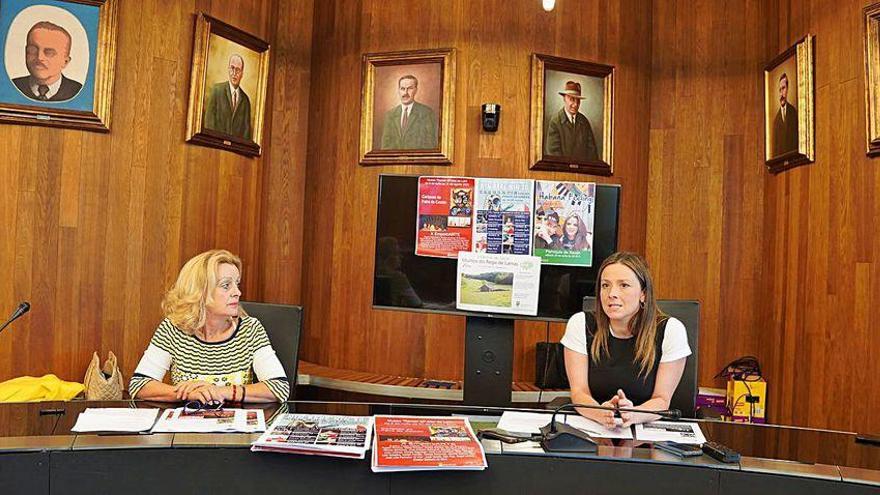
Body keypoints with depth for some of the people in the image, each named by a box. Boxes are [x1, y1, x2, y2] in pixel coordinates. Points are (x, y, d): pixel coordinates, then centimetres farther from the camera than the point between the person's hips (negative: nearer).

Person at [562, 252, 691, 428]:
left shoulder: (670, 331, -7)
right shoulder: (580, 325, -4)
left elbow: (662, 400, -6)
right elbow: (579, 392, -6)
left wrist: (633, 415, -27)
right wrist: (601, 414, -28)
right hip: (592, 427, 1)